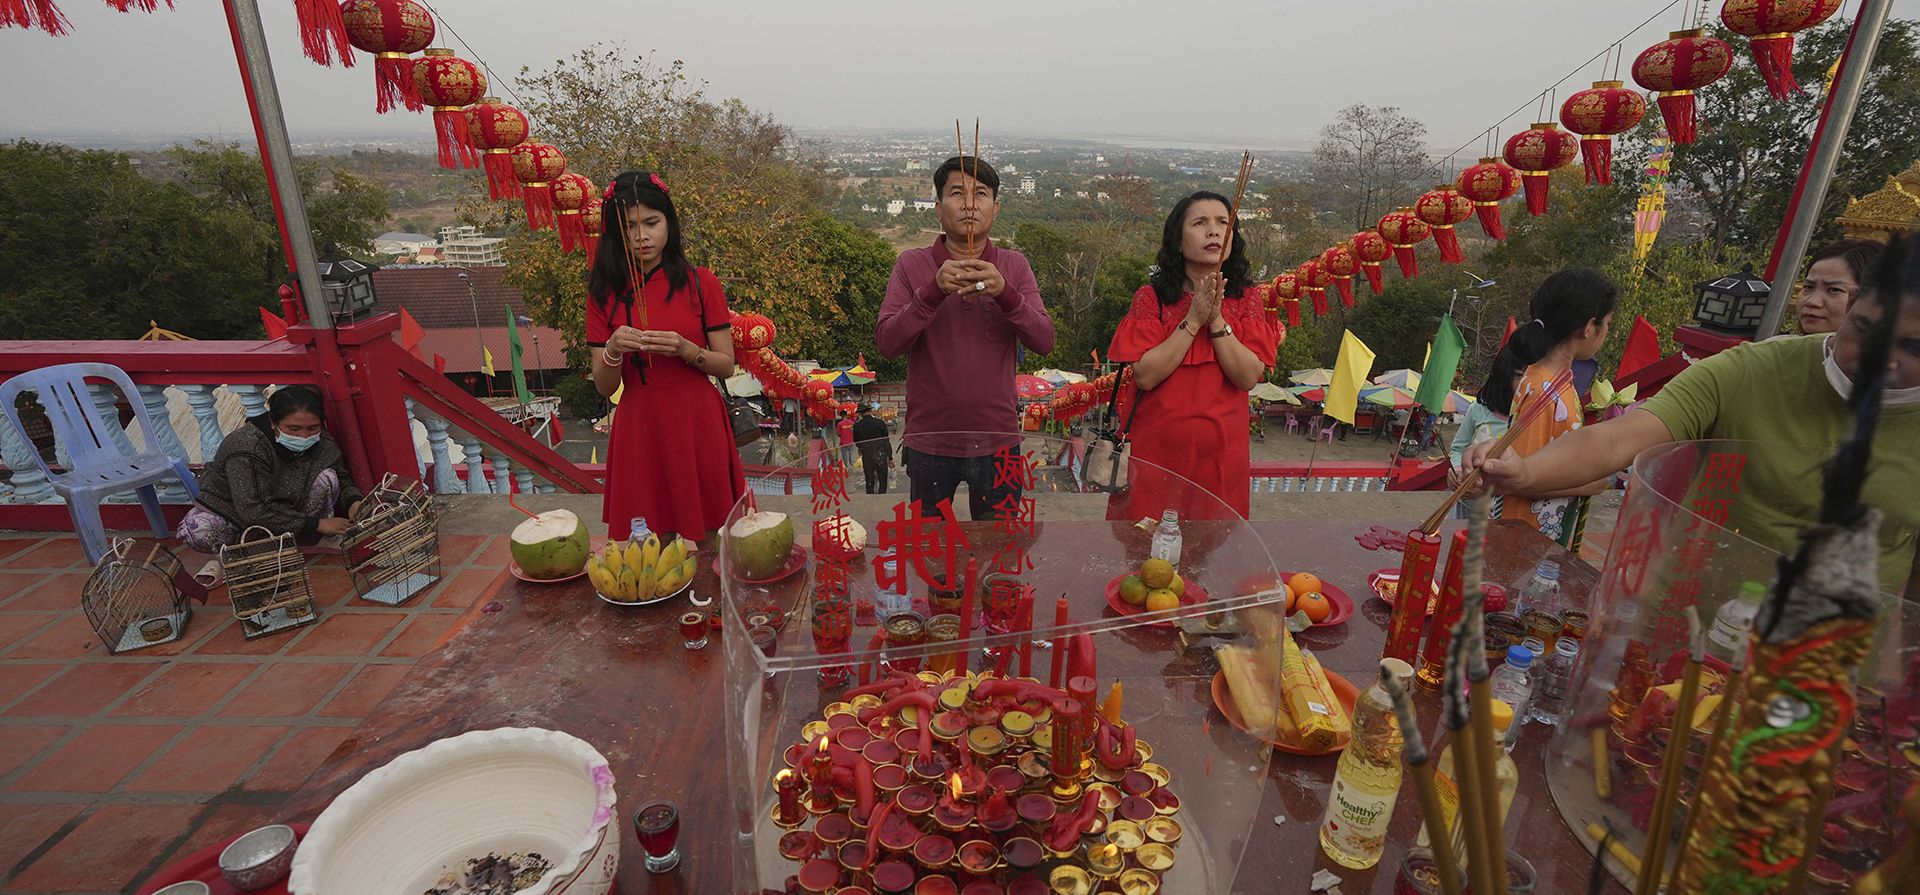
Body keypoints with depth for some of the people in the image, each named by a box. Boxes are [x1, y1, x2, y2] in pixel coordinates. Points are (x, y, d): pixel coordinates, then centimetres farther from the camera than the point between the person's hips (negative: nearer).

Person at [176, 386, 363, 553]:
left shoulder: (322, 444, -15)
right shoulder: (247, 448, -31)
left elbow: (342, 481, -1)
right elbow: (253, 511, -34)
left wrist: (354, 503, -26)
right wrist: (316, 523, -34)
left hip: (287, 509, 3)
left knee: (327, 477, -22)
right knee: (198, 531, -34)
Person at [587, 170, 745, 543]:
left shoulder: (701, 283, -1)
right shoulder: (605, 292, 3)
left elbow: (727, 365, -1)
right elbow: (604, 387, 2)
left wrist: (686, 350, -20)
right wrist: (613, 352, -19)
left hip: (697, 425, -1)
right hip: (639, 429, 1)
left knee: (710, 540, 6)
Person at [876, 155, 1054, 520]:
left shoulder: (1015, 266, 2)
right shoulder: (911, 264, -2)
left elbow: (1044, 342, -9)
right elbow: (887, 343, -12)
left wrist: (1005, 292, -25)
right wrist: (933, 291, -25)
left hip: (997, 439, 1)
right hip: (929, 440, -1)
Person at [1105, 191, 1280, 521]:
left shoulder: (1244, 299, 2)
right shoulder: (1152, 297, -4)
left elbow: (1249, 377, -8)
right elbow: (1145, 376, -15)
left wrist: (1217, 320, -17)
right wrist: (1193, 320, -17)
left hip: (1219, 452, 2)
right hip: (1155, 449, -2)